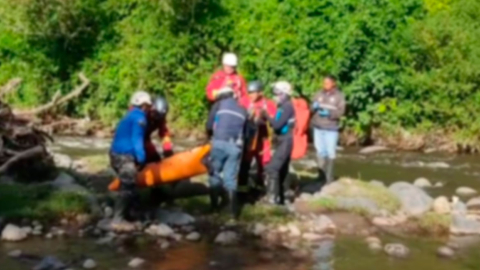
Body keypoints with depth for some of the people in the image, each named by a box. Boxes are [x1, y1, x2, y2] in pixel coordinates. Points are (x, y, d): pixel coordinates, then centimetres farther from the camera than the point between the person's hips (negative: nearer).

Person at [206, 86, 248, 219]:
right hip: (236, 146, 2)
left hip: (220, 142, -2)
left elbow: (209, 125, 10)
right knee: (230, 176, 6)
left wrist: (212, 136, 28)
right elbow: (246, 131, 20)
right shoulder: (243, 110, 25)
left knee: (215, 173, 12)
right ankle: (233, 208, -4)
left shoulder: (219, 104, 16)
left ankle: (215, 204, 13)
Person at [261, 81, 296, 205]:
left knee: (272, 168, -16)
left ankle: (272, 197, -16)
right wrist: (267, 118, 2)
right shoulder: (284, 107, 12)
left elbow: (277, 125, -20)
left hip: (285, 142, -10)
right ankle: (281, 197, 24)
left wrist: (266, 115, -12)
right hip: (283, 141, 10)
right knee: (282, 170, 15)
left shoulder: (287, 107, -16)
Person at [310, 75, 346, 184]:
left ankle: (329, 179, 9)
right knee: (320, 152, 7)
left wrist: (329, 113, -21)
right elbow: (312, 108, 7)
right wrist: (314, 107, -16)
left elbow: (341, 111, -7)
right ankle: (321, 176, 17)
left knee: (330, 153, 0)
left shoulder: (339, 96, -1)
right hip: (318, 127, 3)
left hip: (331, 128, -3)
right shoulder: (319, 94, 6)